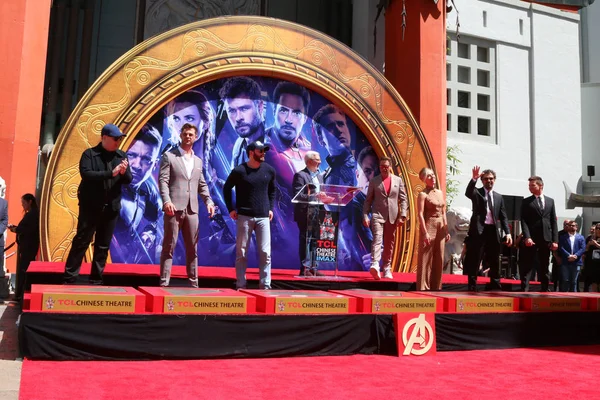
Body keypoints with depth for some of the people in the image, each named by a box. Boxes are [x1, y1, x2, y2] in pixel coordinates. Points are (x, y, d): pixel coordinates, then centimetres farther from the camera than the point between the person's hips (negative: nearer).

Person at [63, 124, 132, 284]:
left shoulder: (122, 156, 8)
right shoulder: (89, 154, -4)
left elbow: (129, 180, 5)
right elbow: (86, 174, -19)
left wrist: (124, 173, -17)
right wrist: (111, 173, -26)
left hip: (111, 208, 4)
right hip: (91, 206, -4)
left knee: (103, 246, 8)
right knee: (81, 242, -1)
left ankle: (96, 279, 16)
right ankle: (69, 278, 4)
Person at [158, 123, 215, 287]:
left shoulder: (198, 161, 18)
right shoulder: (169, 156, 2)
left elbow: (202, 185, 19)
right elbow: (163, 180, -7)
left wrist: (209, 201, 4)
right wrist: (166, 201, -21)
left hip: (192, 210, 5)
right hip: (174, 208, -5)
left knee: (192, 248, 8)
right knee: (169, 247, -2)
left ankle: (193, 282, 15)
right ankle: (164, 282, 1)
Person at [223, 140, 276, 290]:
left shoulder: (269, 170, 4)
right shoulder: (239, 171, -5)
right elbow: (226, 189, 6)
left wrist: (270, 208, 11)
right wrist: (231, 209, 1)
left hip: (263, 217, 3)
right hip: (244, 216, -2)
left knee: (265, 253, -1)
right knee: (241, 252, 4)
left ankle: (265, 285, 7)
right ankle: (240, 285, 13)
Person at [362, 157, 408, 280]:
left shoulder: (398, 180, 10)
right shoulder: (374, 181, 6)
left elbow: (403, 199, 7)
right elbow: (368, 200, 6)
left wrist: (402, 215, -3)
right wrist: (365, 216, -4)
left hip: (392, 217, 2)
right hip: (378, 215, -2)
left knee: (389, 243, 9)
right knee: (377, 238, -20)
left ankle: (387, 269, 19)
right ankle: (375, 265, -33)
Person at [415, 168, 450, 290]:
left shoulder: (440, 193, 14)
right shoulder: (423, 194, -7)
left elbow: (443, 213, 16)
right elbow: (420, 214, -13)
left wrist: (446, 230, 12)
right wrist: (425, 233, -20)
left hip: (440, 228, 7)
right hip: (429, 227, -7)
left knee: (439, 259, 9)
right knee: (426, 259, -4)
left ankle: (436, 287, 17)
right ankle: (423, 287, 2)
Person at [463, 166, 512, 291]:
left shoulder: (499, 197, 15)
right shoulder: (477, 193, 4)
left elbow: (503, 216, 12)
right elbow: (468, 192, -20)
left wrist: (507, 233, 2)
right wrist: (474, 179, -34)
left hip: (493, 231, 4)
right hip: (479, 230, -4)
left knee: (494, 262, 11)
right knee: (474, 261, -3)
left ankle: (495, 287, 21)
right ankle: (472, 288, 1)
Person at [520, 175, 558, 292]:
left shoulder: (550, 201, 13)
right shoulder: (526, 202, 5)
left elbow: (553, 221, 10)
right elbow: (523, 221, -4)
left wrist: (555, 240, 2)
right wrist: (527, 237, -17)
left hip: (546, 239, 3)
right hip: (531, 239, -3)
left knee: (544, 266, 9)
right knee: (527, 266, -4)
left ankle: (545, 289, 15)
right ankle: (524, 289, -5)